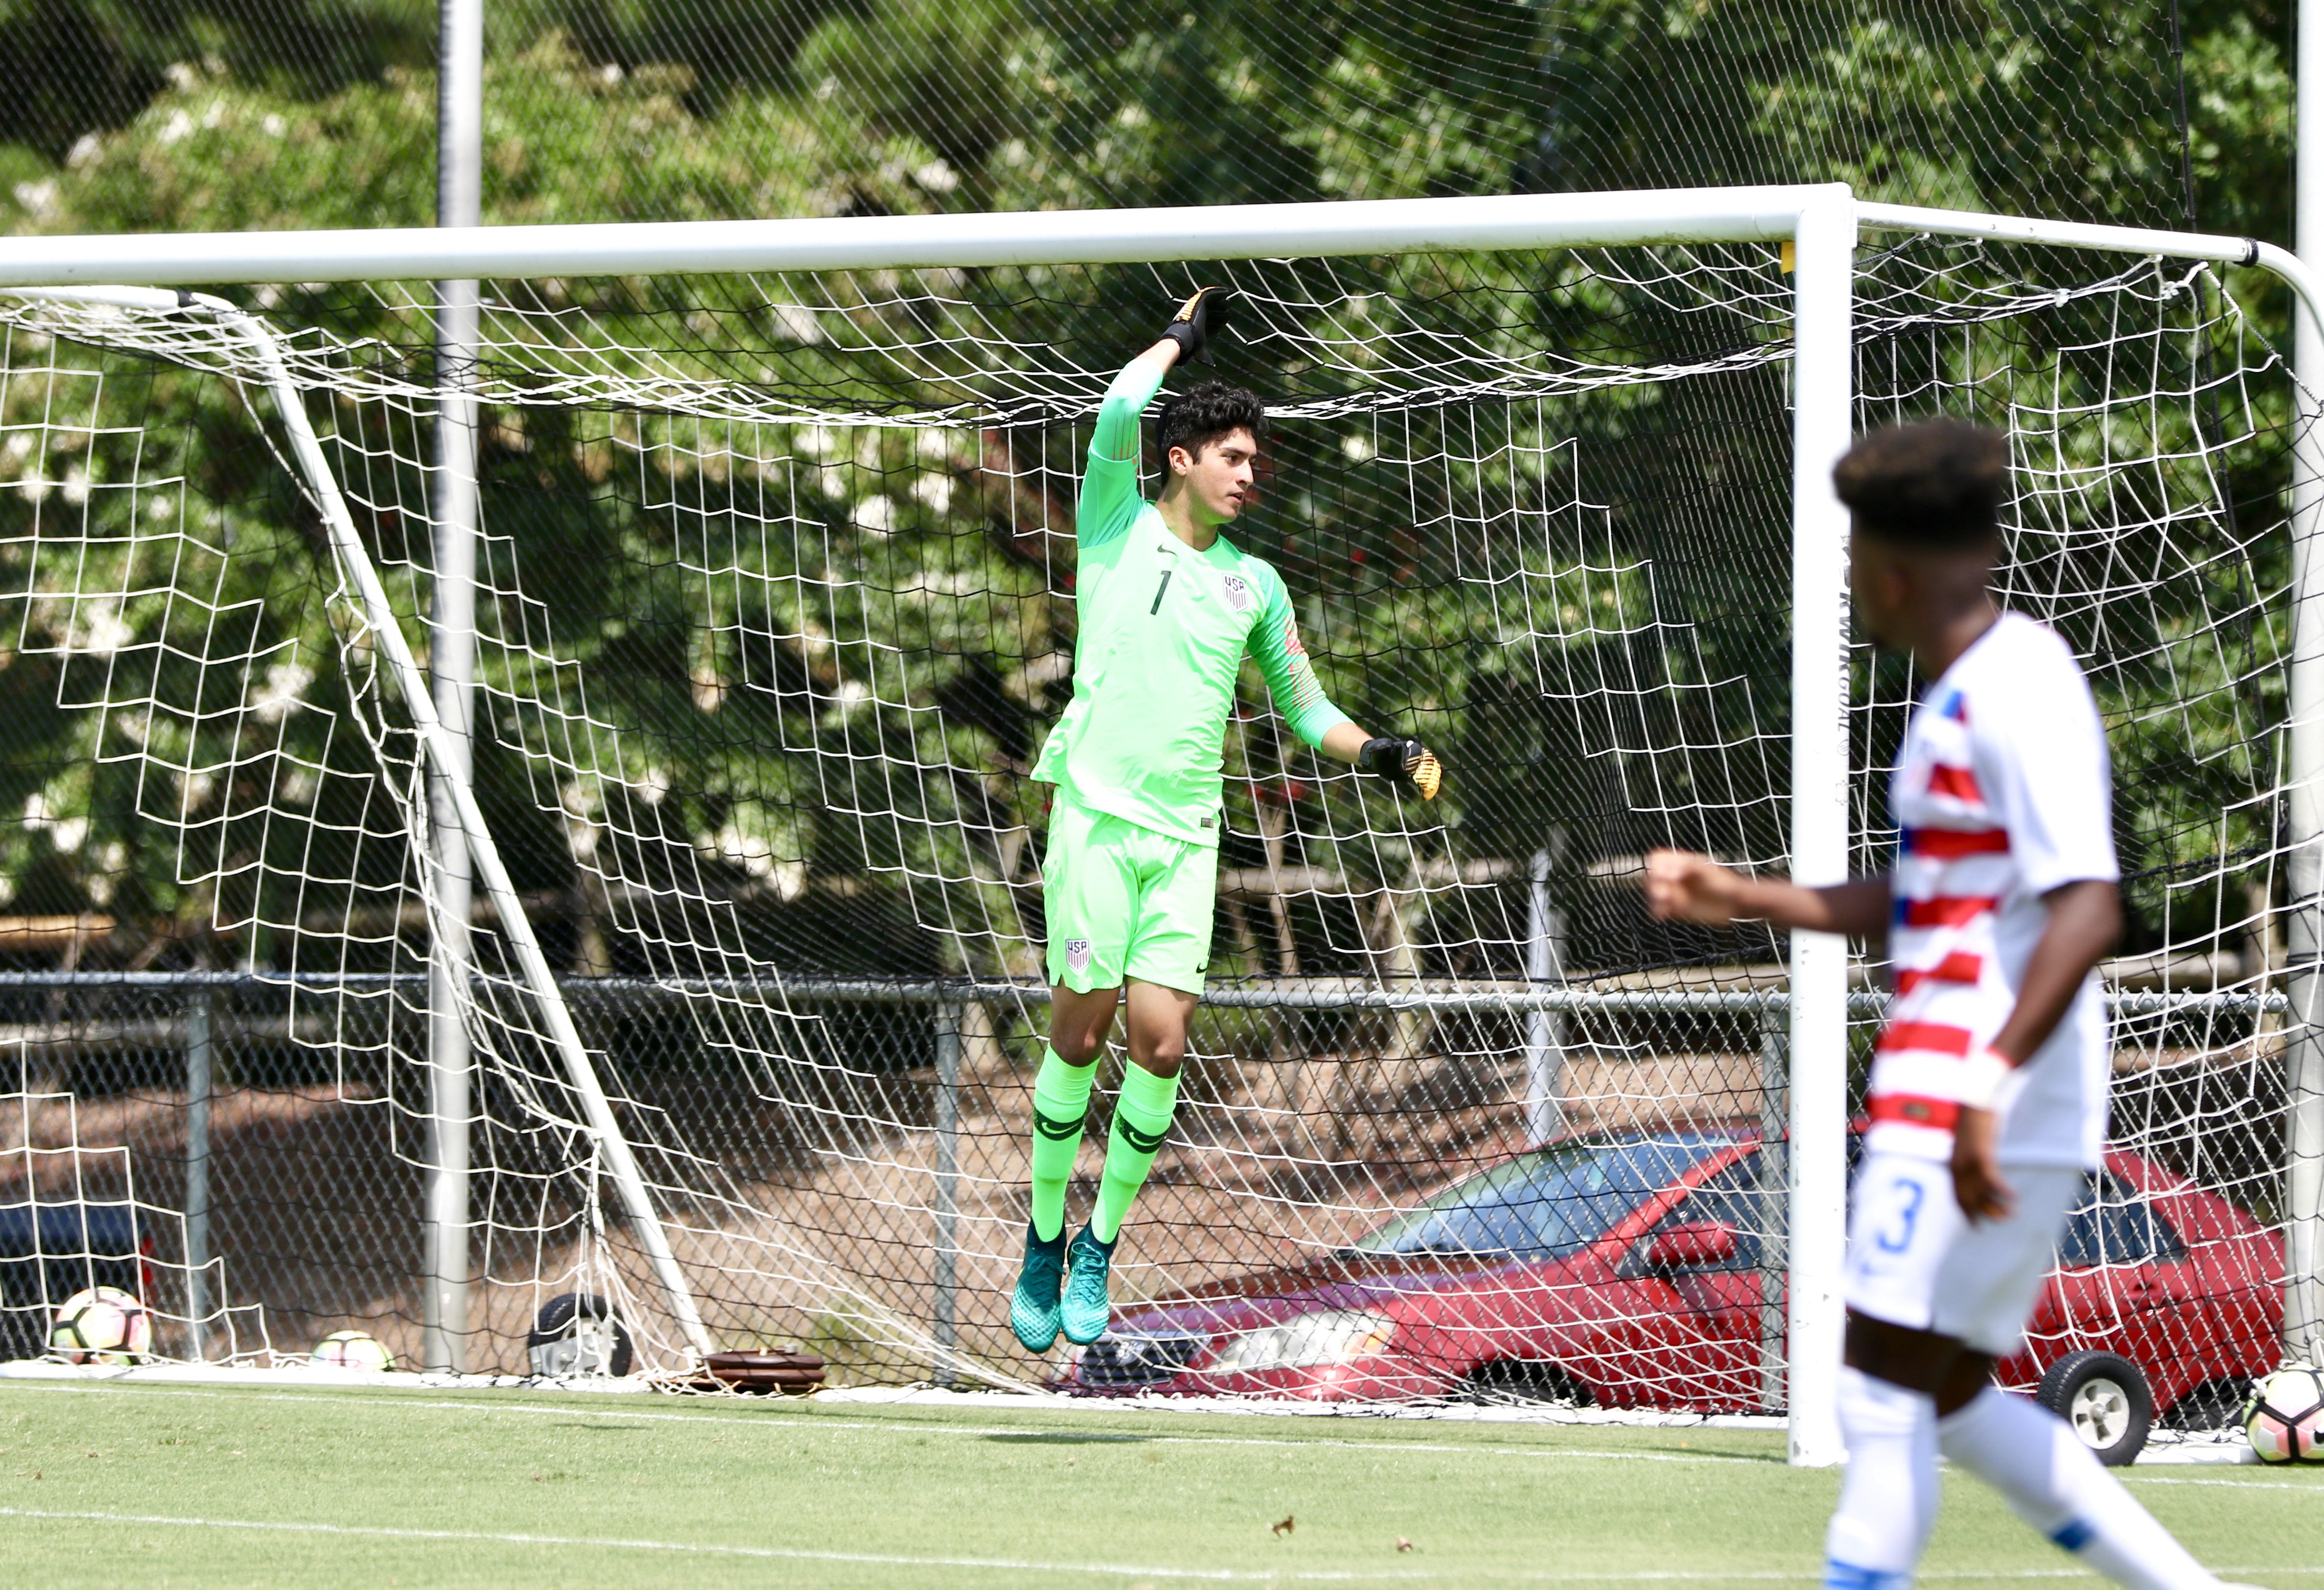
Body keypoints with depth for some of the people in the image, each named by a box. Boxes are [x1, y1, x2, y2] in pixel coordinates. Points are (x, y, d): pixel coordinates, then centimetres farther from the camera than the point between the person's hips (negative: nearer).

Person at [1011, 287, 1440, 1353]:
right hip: (1097, 814, -3)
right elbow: (1121, 411, -12)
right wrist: (1183, 336, 3)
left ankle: (1099, 1248, 7)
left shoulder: (1254, 584, 15)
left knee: (1160, 1043, -6)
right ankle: (1045, 1244, 11)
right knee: (1079, 1034, -4)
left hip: (1188, 834, 3)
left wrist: (1374, 752, 5)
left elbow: (1302, 705, 23)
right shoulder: (1118, 529, 4)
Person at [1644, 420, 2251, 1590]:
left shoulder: (2020, 692, -15)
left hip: (1988, 1122, -10)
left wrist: (1989, 1080, -33)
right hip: (1943, 1109, 10)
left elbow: (2086, 909, -24)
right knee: (1948, 1403, 13)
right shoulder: (1963, 693, 17)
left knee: (1886, 1394, -9)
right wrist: (1744, 900, 27)